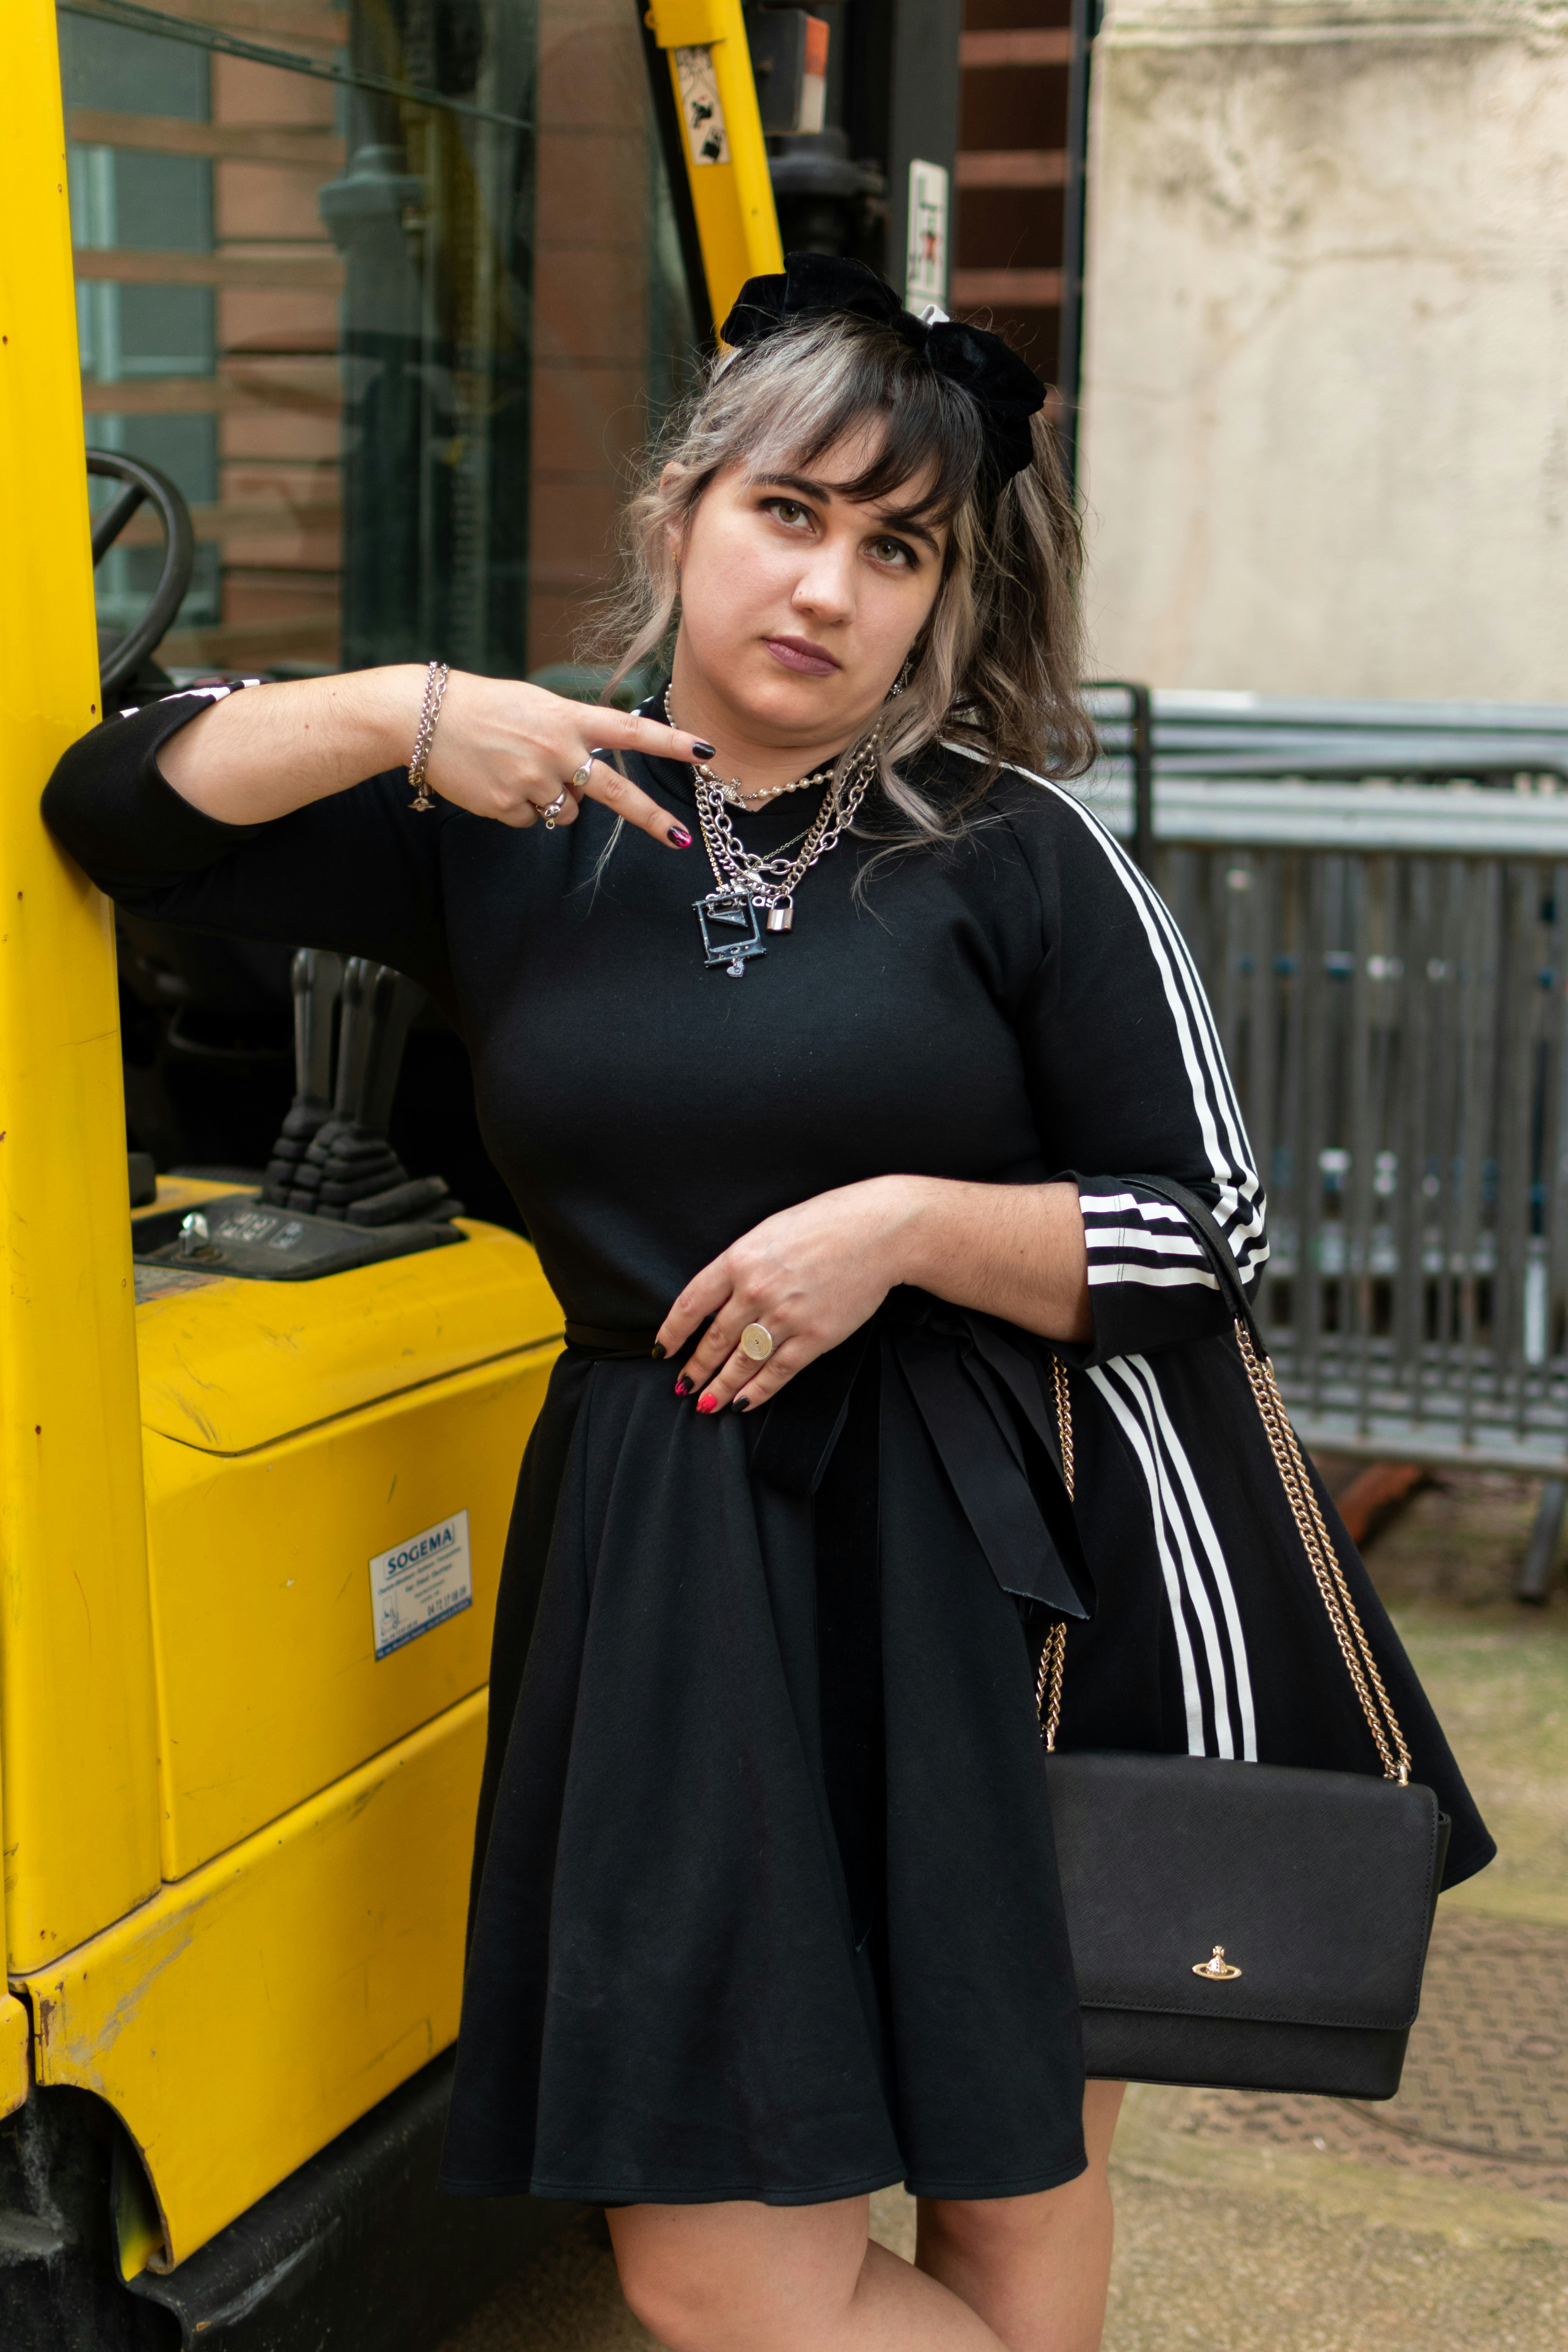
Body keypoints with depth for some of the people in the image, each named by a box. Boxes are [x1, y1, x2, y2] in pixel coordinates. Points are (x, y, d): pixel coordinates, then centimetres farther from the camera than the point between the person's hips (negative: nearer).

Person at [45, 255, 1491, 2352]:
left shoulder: (1014, 849, 2)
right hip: (677, 1574, 2)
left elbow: (1220, 1232, 1)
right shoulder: (511, 826, 9)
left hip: (1017, 1576, -1)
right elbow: (117, 813, 6)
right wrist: (402, 716, -8)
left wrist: (904, 1222, -14)